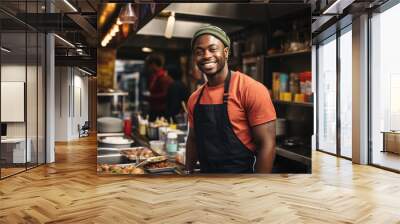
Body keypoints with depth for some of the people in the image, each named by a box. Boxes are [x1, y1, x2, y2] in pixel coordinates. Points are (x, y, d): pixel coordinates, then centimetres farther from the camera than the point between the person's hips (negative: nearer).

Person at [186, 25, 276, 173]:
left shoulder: (251, 90, -19)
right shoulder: (194, 99, 1)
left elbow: (267, 145, -19)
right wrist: (188, 171, 9)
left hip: (241, 170, -5)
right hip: (205, 171, 6)